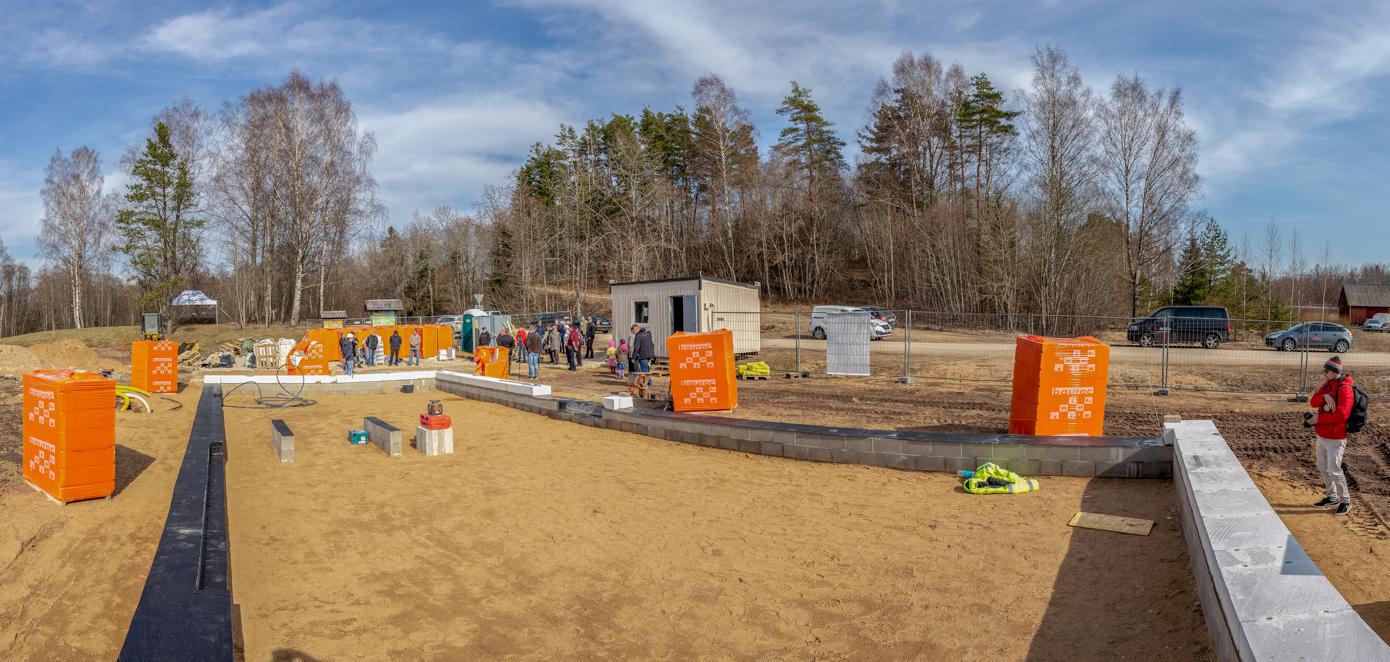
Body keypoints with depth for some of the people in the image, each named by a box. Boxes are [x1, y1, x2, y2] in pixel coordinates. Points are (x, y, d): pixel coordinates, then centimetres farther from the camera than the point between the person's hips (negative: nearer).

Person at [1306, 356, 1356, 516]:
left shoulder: (1344, 389, -18)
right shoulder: (1327, 386, 9)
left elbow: (1342, 413, -28)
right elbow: (1313, 402, -1)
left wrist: (1319, 418, -24)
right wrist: (1324, 396, -19)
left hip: (1335, 439, -8)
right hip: (1321, 436, 8)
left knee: (1334, 470, -4)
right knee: (1323, 468, 16)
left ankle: (1345, 501, 12)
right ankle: (1332, 497, 31)